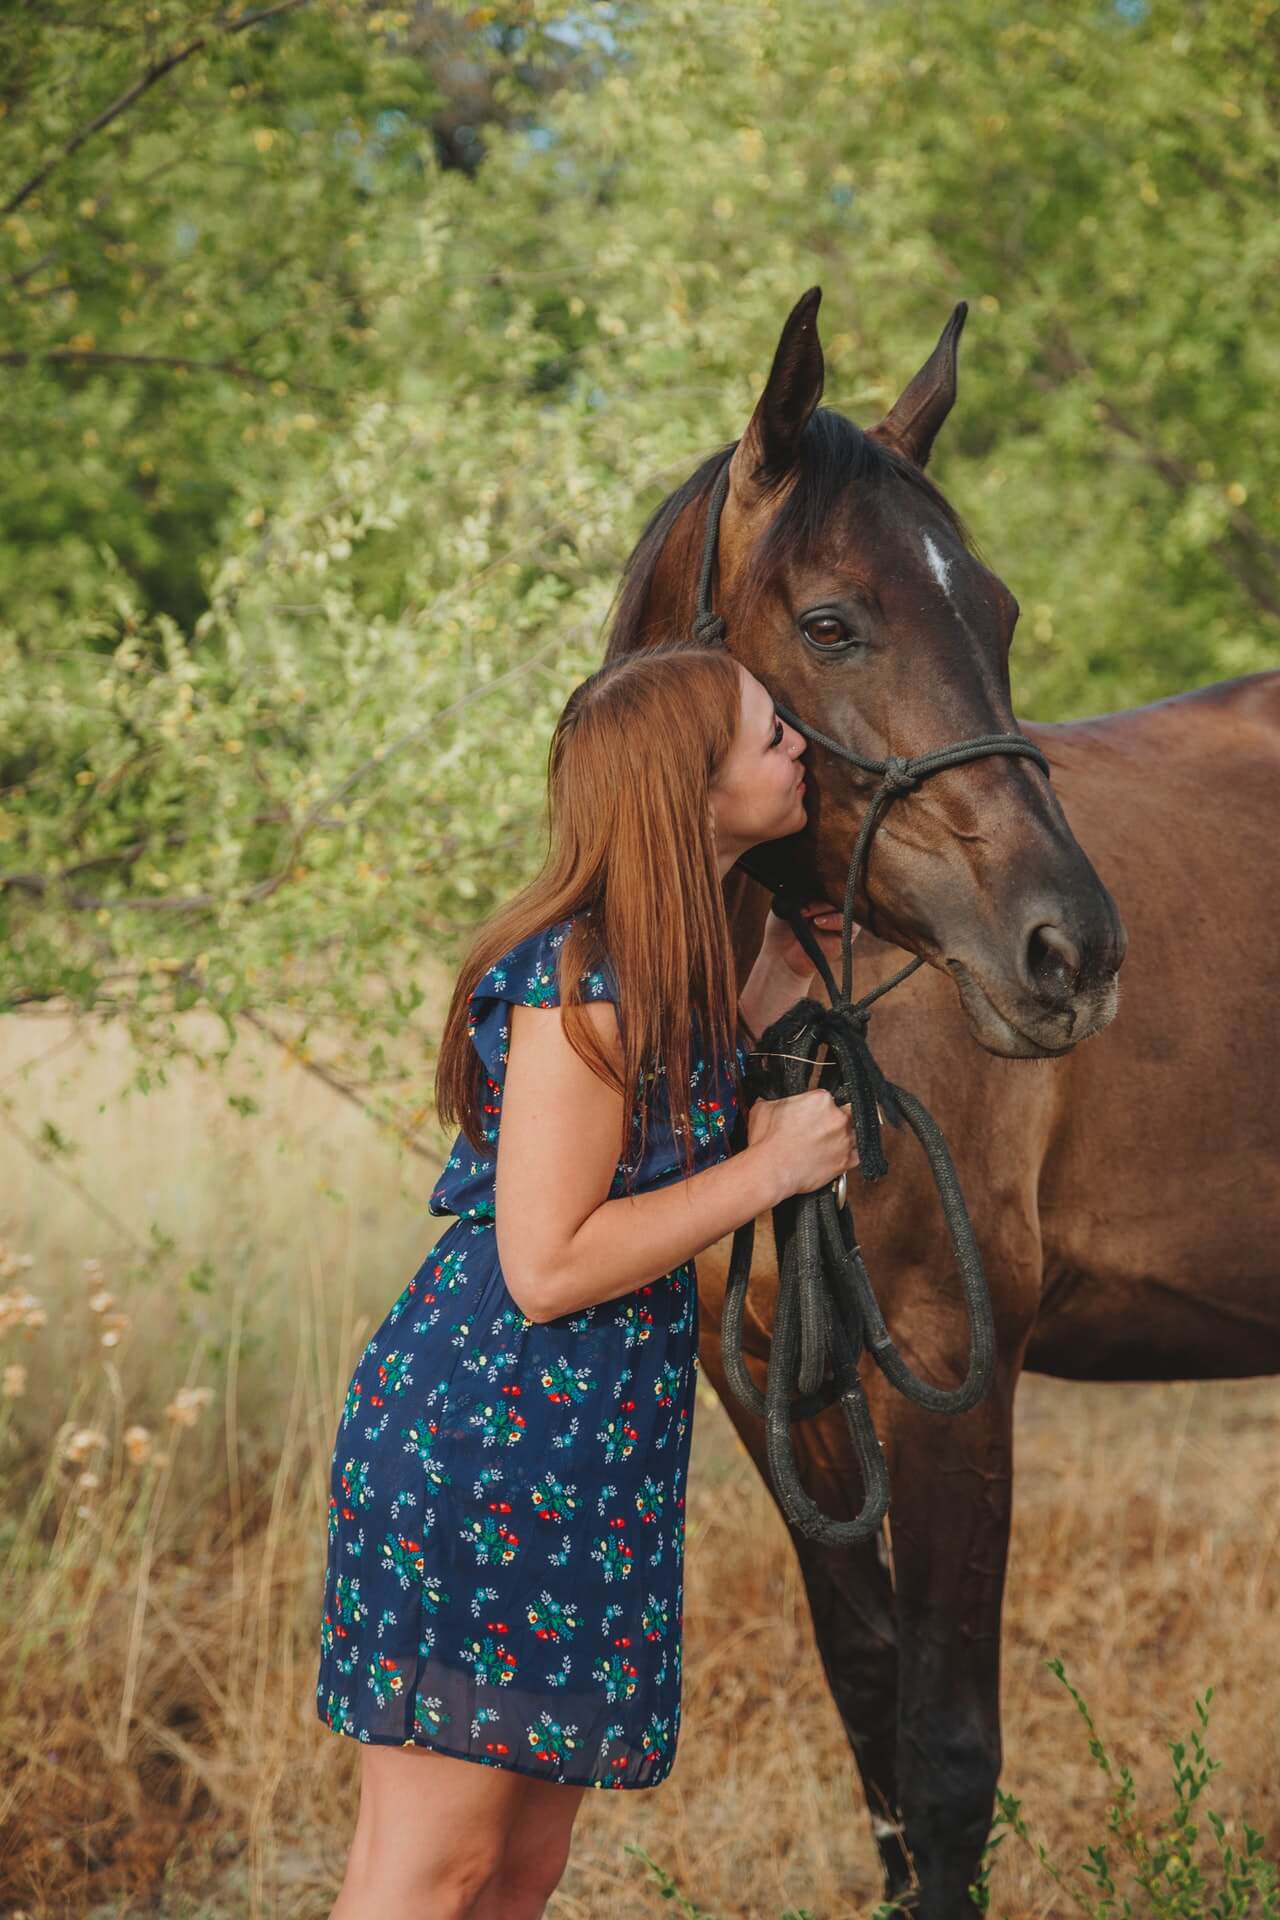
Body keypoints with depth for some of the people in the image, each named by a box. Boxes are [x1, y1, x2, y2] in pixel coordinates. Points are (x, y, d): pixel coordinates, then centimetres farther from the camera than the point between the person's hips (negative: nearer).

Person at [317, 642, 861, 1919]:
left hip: (586, 1455, 10)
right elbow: (547, 1266, -21)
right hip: (478, 1442, -10)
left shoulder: (665, 963, 12)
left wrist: (762, 1004, 14)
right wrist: (772, 1166, -14)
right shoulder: (579, 982, -17)